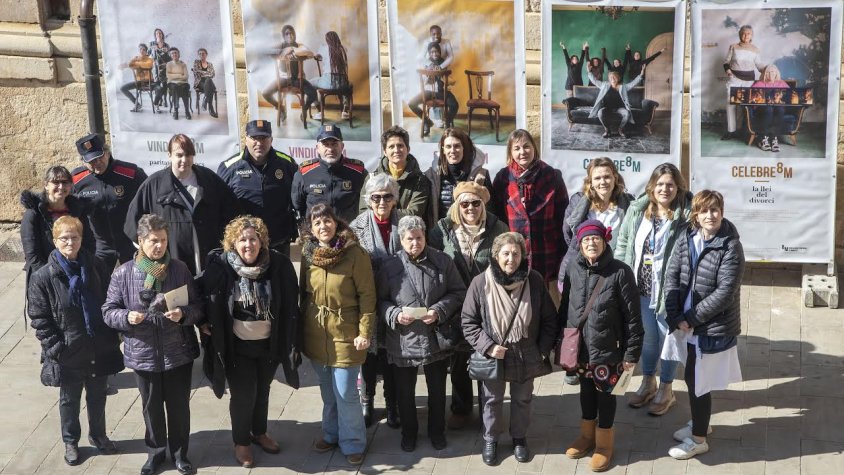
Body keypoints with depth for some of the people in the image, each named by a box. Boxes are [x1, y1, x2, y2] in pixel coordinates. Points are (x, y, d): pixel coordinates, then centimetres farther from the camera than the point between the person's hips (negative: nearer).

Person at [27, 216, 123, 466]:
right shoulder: (43, 277, -13)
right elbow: (39, 319, -9)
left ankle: (98, 435, 41)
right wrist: (56, 347, -15)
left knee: (97, 396, 19)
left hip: (100, 349, 3)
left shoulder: (96, 267, -4)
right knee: (69, 400, 16)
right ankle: (70, 442, 35)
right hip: (68, 354, -2)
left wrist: (112, 338, 1)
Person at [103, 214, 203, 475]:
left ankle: (180, 453, 34)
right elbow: (109, 311, -2)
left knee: (179, 406, 13)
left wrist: (184, 314, -22)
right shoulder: (124, 273, -8)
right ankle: (156, 451, 37)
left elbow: (198, 307, -1)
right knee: (152, 407, 17)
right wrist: (127, 317, -22)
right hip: (143, 353, 0)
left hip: (179, 353, 0)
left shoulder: (180, 269, -5)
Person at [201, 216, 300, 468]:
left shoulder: (279, 265, -13)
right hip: (238, 346, -2)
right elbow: (210, 306, -9)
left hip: (269, 343, 2)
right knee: (243, 394, 5)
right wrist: (209, 329, -9)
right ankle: (241, 442, 28)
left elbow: (290, 306, -5)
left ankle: (259, 432, 44)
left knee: (262, 390, 21)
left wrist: (291, 343, -3)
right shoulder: (220, 267, -18)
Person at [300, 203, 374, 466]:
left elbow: (367, 295, -11)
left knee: (345, 393, -1)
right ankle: (332, 434, 35)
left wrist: (365, 332, -14)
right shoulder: (307, 254, 1)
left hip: (345, 334, -5)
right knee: (327, 392, 17)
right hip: (316, 335, 5)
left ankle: (352, 443, 17)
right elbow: (303, 293, 12)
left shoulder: (355, 254, -14)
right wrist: (301, 329, 13)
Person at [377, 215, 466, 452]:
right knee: (405, 391, 15)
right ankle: (409, 432, 37)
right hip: (403, 342, 0)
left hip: (437, 340, 1)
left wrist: (439, 311, -15)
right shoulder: (390, 267, -6)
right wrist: (395, 315, -18)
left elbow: (458, 292, 1)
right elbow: (380, 301, 1)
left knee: (437, 390, 17)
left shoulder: (442, 261, -5)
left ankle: (437, 431, 38)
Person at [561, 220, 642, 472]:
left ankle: (604, 442, 31)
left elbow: (632, 316, -12)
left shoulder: (620, 272, -15)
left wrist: (632, 352, -11)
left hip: (608, 348, -4)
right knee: (586, 390, 20)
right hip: (579, 346, 4)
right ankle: (587, 434, 41)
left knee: (605, 393, 12)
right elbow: (565, 309, 7)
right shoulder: (573, 270, -2)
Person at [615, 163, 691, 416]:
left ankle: (666, 390, 30)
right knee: (647, 336, 21)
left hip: (669, 289, -4)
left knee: (668, 337, 11)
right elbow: (623, 244, 7)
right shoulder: (637, 210, 0)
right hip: (641, 287, 4)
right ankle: (648, 383, 41)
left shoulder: (686, 216, -15)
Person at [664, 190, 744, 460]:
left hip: (714, 326, -6)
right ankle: (699, 423, 43)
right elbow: (672, 276, -1)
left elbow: (724, 293, -22)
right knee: (693, 377, 21)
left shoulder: (730, 247, -18)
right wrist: (675, 317, -11)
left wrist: (690, 319, -19)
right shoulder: (687, 237, 0)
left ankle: (698, 440, 17)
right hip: (689, 323, 6)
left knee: (697, 380, 1)